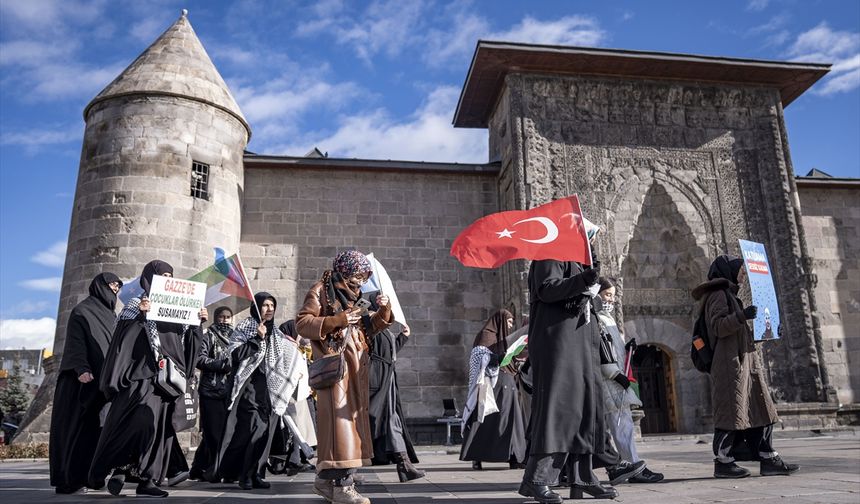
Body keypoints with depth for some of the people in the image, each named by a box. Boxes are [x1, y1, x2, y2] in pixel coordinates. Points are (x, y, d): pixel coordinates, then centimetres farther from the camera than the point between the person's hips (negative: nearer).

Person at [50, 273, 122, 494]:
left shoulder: (110, 315, 22)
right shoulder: (82, 311, 0)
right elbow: (76, 341, -11)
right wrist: (81, 369, -25)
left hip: (105, 381, 7)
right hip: (84, 380, -7)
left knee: (95, 427, 1)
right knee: (75, 426, -6)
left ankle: (89, 475, 2)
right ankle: (66, 480, -4)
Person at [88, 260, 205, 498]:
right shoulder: (136, 304, 3)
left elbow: (186, 342, 19)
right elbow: (124, 336, -9)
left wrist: (198, 323, 4)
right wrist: (139, 315, -23)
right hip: (142, 376, -5)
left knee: (161, 425, 1)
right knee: (141, 422, -17)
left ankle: (148, 480, 4)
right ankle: (118, 469, 0)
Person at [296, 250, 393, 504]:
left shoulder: (351, 296, 21)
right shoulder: (321, 291, -2)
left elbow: (368, 328, 21)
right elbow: (302, 323, -10)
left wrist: (383, 310, 3)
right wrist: (337, 321, -18)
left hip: (355, 368, 8)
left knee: (350, 419, 8)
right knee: (339, 419, -13)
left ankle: (326, 478, 17)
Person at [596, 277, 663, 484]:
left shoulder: (608, 318, 21)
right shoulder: (595, 319, -9)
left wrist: (627, 348, 7)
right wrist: (616, 373, -19)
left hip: (614, 378, 10)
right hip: (606, 379, -10)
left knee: (606, 425, 10)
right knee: (622, 423, -11)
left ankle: (613, 467, 15)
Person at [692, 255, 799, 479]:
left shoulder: (730, 294, 25)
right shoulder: (718, 294, -6)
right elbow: (718, 326, -17)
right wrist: (741, 316, -28)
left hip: (745, 361, 10)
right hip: (729, 362, -10)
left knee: (760, 410, 7)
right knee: (731, 411, -7)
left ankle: (768, 460, 11)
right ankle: (722, 462, -1)